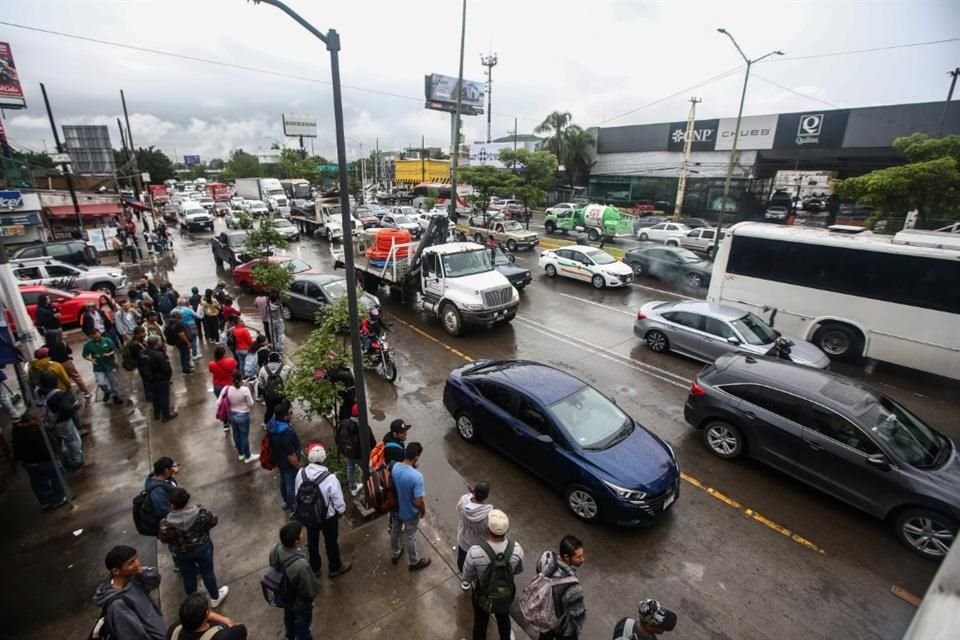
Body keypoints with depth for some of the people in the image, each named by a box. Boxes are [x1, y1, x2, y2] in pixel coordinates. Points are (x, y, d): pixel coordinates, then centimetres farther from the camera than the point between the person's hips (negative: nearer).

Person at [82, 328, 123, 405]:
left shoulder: (107, 340, -6)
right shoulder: (88, 344, -5)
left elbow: (114, 350, 1)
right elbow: (85, 355, 1)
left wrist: (109, 354, -19)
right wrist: (91, 359, -18)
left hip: (110, 365, 0)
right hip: (98, 368, 0)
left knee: (114, 382, 10)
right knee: (101, 383, -9)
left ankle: (115, 396, 27)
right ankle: (107, 392, 23)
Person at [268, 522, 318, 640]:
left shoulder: (275, 550, -28)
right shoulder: (301, 565, -46)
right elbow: (311, 591, -29)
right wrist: (313, 592, -5)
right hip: (300, 603, -6)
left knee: (289, 619, 36)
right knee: (302, 627, 26)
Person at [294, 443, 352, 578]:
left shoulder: (301, 473, -19)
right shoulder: (330, 478, -33)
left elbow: (297, 495, -2)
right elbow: (338, 501, -21)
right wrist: (342, 511, 2)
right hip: (328, 517, -4)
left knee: (312, 541, 27)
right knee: (331, 542, 20)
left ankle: (314, 568, 47)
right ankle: (335, 568, 42)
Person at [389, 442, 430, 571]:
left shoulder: (393, 467, -20)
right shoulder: (417, 476, -38)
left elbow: (390, 487, 0)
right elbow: (418, 502, -29)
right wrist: (423, 511, -8)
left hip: (395, 509, 5)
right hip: (410, 513, -5)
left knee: (395, 531, 30)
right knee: (410, 537, 20)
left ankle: (395, 555, 55)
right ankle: (413, 562, 44)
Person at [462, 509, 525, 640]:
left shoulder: (474, 552, -38)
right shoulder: (516, 549, -32)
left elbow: (467, 577, -18)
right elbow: (518, 570, -9)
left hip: (482, 596, -2)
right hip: (506, 595, 2)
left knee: (480, 622, 29)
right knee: (504, 619, 33)